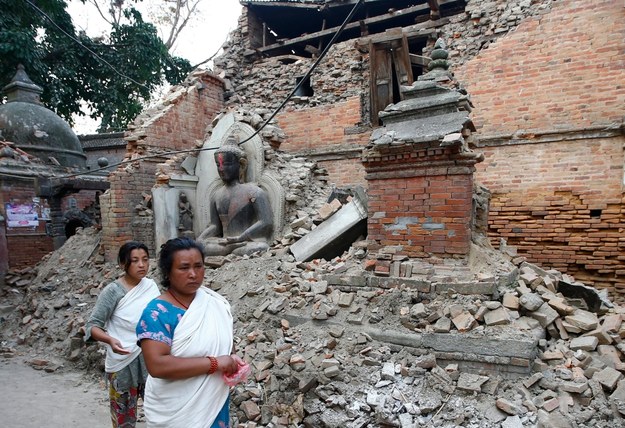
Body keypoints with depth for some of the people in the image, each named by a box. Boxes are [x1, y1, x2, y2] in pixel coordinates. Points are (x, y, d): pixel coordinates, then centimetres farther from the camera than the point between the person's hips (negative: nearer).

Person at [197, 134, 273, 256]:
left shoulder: (254, 192, -3)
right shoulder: (217, 195, 16)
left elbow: (266, 223, -14)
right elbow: (215, 226, 17)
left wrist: (239, 238, -24)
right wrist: (200, 240, -3)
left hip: (249, 241, -5)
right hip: (224, 242, 5)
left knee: (259, 248, -39)